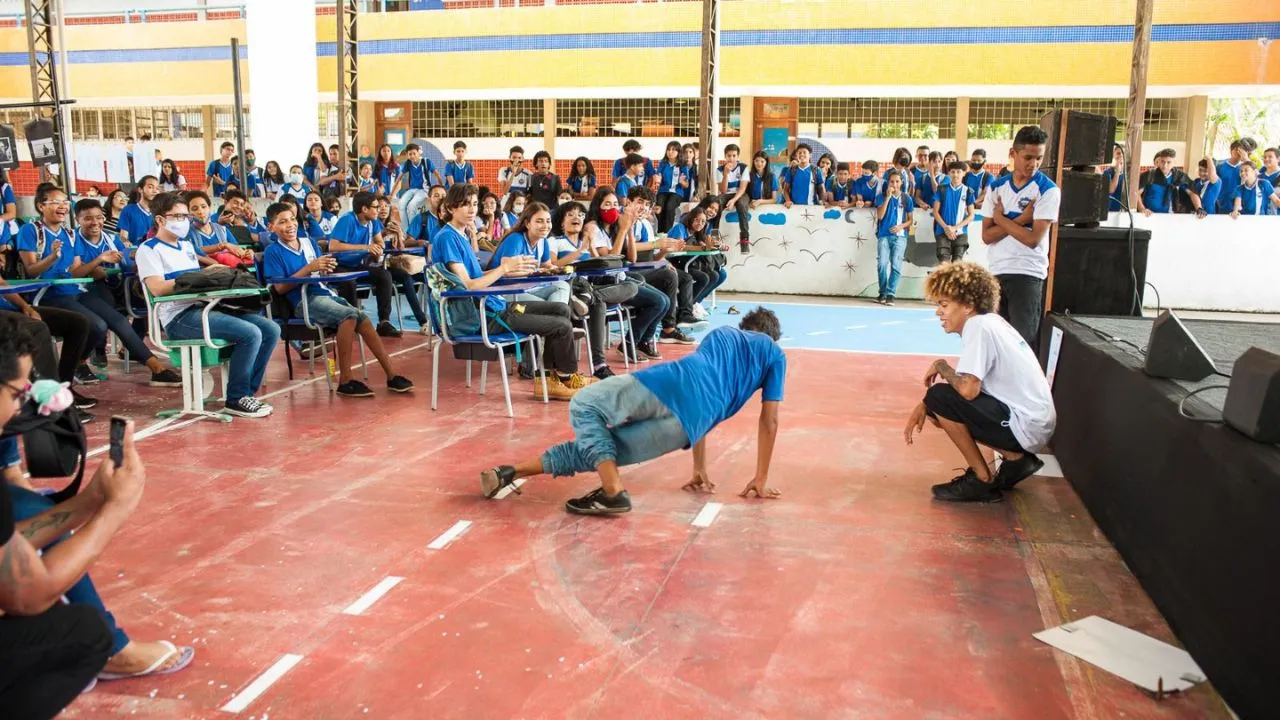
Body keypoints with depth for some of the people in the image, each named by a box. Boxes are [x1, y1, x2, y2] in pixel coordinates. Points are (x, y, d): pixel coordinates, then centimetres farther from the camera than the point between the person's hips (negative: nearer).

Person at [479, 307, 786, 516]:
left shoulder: (721, 333, 40)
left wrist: (700, 470, 47)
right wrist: (761, 479, 34)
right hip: (689, 423, 0)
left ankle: (612, 490, -7)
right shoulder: (775, 354, 32)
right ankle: (514, 472, 2)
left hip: (673, 383, 0)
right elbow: (769, 420, 25)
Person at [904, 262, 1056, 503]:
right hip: (1034, 422, 10)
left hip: (1025, 425, -10)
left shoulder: (978, 326, -18)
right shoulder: (989, 322, 11)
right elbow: (968, 383, 15)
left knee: (939, 398, -15)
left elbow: (967, 389, -28)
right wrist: (924, 406, 5)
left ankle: (982, 481, -3)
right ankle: (1016, 458, 13)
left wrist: (941, 366, -8)